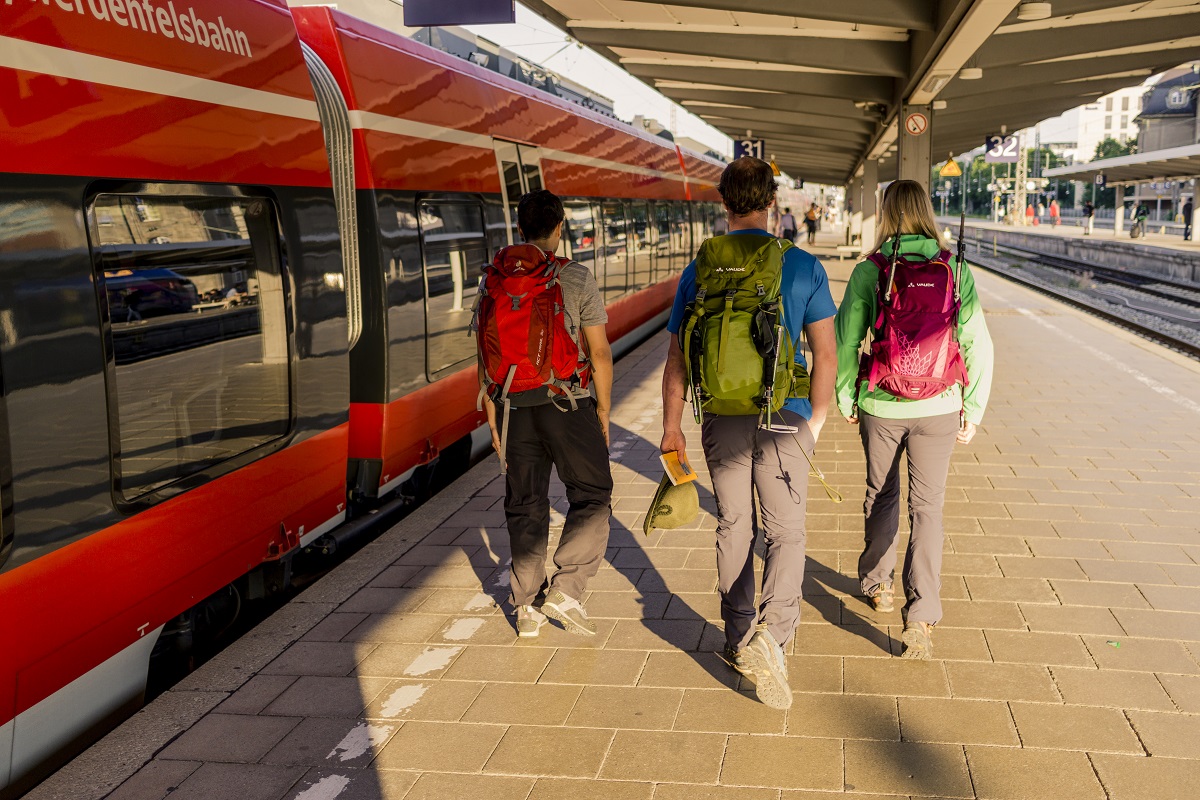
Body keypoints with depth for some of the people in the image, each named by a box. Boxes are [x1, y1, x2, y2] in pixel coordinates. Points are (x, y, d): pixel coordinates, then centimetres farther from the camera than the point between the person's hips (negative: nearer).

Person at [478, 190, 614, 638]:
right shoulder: (577, 279, -4)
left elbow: (486, 356, 7)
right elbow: (599, 353, -4)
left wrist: (492, 417, 15)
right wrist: (603, 411, 7)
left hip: (515, 407, 4)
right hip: (567, 402, -4)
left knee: (525, 508, 12)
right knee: (592, 498, 9)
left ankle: (526, 608, 18)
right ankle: (565, 590, -4)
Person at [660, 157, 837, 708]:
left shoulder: (700, 271, -1)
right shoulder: (803, 267, -4)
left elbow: (677, 360, 2)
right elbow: (825, 354, -2)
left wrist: (671, 428, 10)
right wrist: (817, 419, 11)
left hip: (723, 420, 2)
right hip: (783, 418, -2)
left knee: (733, 529, 15)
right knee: (786, 531, 5)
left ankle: (738, 641, 26)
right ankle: (771, 631, -17)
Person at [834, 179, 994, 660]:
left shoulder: (868, 272, -8)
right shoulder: (955, 270, -5)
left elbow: (846, 342, -6)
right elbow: (978, 345, -6)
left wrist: (846, 399, 8)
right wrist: (972, 410, 4)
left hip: (881, 407, 0)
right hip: (938, 408, 0)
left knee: (881, 497, 20)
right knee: (927, 507, 6)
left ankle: (875, 584, 37)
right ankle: (921, 616, -3)